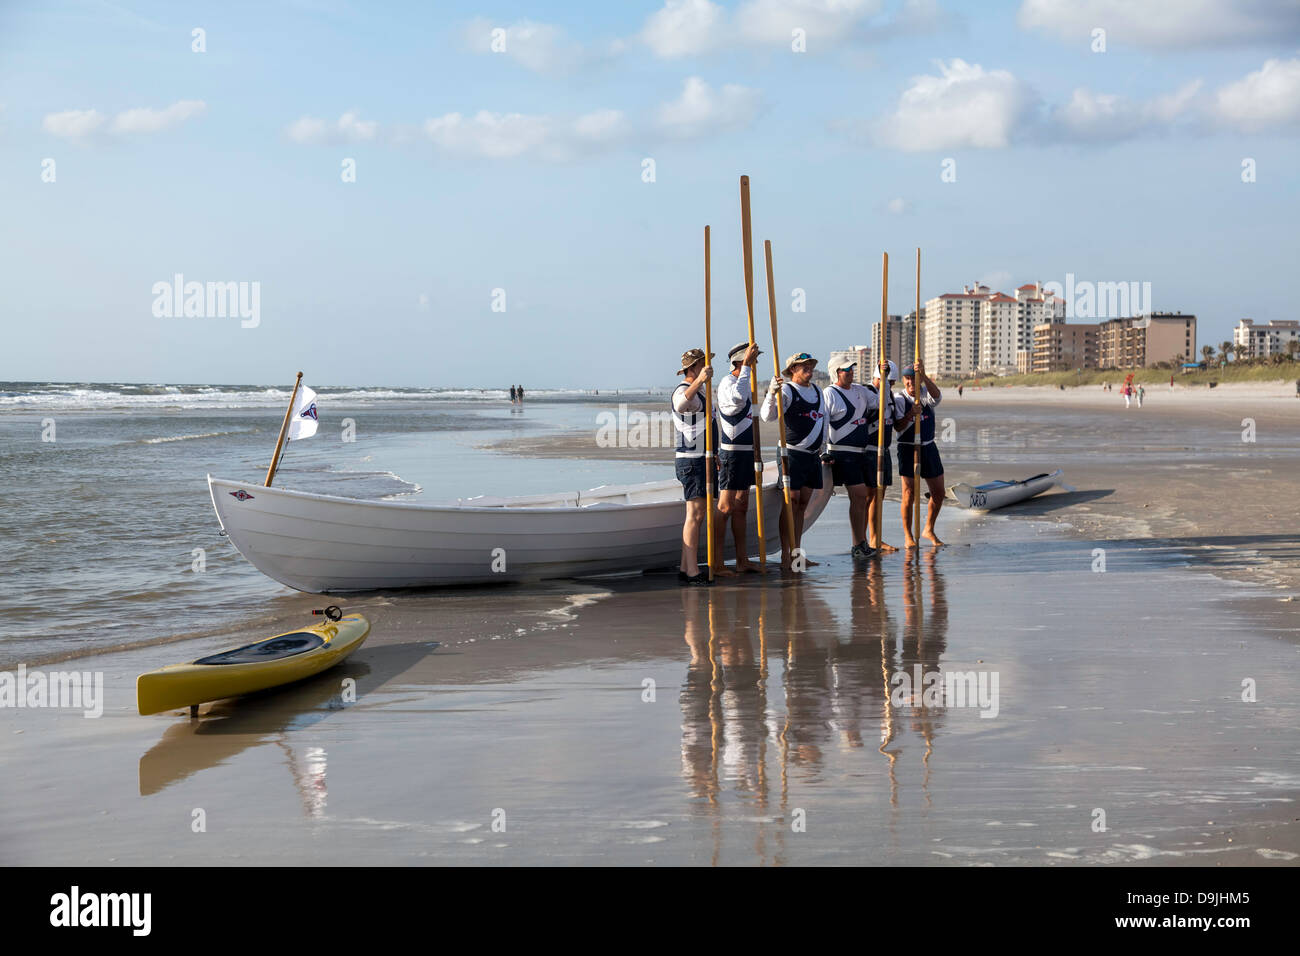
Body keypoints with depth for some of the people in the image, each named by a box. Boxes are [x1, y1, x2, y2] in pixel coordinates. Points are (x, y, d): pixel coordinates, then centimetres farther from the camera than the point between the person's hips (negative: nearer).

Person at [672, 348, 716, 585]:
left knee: (695, 515, 11)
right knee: (695, 514, -15)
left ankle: (685, 567, 15)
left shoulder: (699, 391, 20)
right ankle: (692, 571, -19)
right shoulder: (683, 390, -12)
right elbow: (680, 405, -39)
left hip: (701, 459, 10)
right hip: (691, 461, -10)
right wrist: (699, 381, -49)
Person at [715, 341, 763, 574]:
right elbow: (738, 398, -36)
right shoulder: (727, 382, -12)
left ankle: (742, 561, 15)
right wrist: (747, 365, -29)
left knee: (741, 507, 11)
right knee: (725, 507, -10)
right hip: (732, 452, -10)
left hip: (746, 453, 10)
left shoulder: (743, 382, 19)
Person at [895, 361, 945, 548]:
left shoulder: (926, 394, 1)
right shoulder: (899, 399, -7)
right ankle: (908, 536, 3)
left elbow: (936, 394, -25)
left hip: (929, 448, 4)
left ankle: (929, 530, 25)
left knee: (938, 493, 8)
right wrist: (910, 414, -35)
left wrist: (923, 374, -40)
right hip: (908, 449, -4)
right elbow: (898, 427, -17)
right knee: (909, 494, -8)